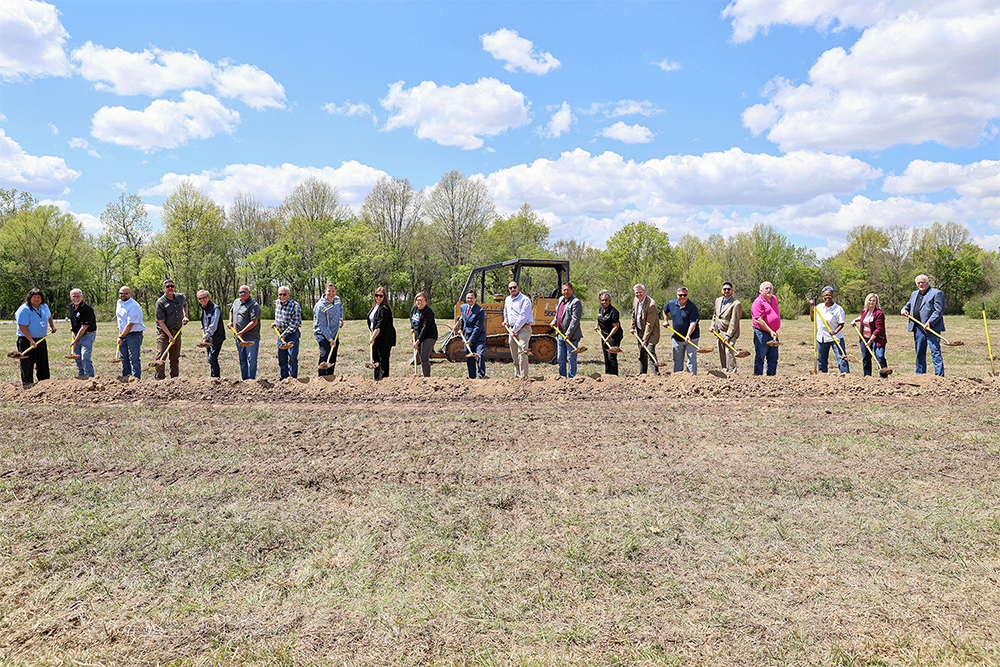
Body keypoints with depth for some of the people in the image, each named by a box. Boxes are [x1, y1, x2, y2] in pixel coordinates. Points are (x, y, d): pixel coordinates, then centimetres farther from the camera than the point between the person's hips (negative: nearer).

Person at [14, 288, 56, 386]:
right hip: (27, 341, -7)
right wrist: (31, 341, -24)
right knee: (27, 364, -3)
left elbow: (49, 316, 34)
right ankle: (27, 384, 3)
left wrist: (52, 326, 26)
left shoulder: (44, 307, 9)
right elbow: (22, 327, -18)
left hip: (41, 340, 7)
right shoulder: (24, 309, -13)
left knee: (43, 363, 12)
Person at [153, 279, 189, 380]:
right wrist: (170, 336, -19)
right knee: (161, 356, -8)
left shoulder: (181, 297, 5)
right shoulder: (160, 302, -12)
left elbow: (185, 304, 32)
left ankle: (175, 378, 15)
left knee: (175, 358, 8)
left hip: (177, 332, 5)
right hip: (163, 332, -5)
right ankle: (160, 379, -3)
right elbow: (161, 322, -13)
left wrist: (185, 316, 16)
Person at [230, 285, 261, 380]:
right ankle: (244, 379, 20)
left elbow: (254, 322, -19)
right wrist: (230, 322, 20)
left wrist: (242, 332, -20)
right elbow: (231, 311, 36)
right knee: (242, 360, 13)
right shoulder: (236, 302, 14)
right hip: (239, 337, 8)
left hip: (251, 338, -8)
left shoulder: (253, 305, -11)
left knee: (251, 360, -7)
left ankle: (251, 379, -2)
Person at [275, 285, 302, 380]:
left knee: (292, 357, -7)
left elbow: (294, 324, -17)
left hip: (292, 334, -7)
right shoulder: (277, 303, 8)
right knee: (281, 358, 9)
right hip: (280, 333, 7)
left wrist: (285, 334, -18)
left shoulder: (295, 306, -14)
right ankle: (283, 378, 17)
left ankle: (293, 379, -1)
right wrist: (276, 322, 18)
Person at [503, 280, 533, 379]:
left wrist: (514, 330, -15)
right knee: (514, 355, 7)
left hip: (523, 329, -7)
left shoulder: (525, 300, -10)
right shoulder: (507, 300, 14)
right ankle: (517, 375, 14)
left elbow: (523, 318, -16)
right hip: (512, 329, 7)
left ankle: (523, 376, -15)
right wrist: (505, 321, 22)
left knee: (522, 353, -15)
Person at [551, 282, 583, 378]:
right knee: (561, 359, 14)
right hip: (560, 335, 8)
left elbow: (575, 320, -19)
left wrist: (568, 334, -22)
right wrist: (554, 321, 13)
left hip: (571, 336, -8)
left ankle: (571, 378, 7)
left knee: (571, 359, -1)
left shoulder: (576, 302, -13)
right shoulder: (561, 299, 14)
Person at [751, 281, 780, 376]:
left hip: (773, 334, 8)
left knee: (773, 358, 11)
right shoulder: (758, 302, -12)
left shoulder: (774, 298, 15)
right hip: (762, 333, -8)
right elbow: (759, 320, -19)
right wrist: (770, 331, -24)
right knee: (760, 358, -3)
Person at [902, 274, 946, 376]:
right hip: (917, 328, 7)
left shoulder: (937, 293, -2)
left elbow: (939, 311, -10)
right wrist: (904, 309, 12)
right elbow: (908, 305, 36)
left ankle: (939, 376, -7)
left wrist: (929, 323, -21)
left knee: (935, 352, -8)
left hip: (931, 327, -7)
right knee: (919, 353, 11)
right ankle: (920, 375, 19)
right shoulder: (914, 294, 20)